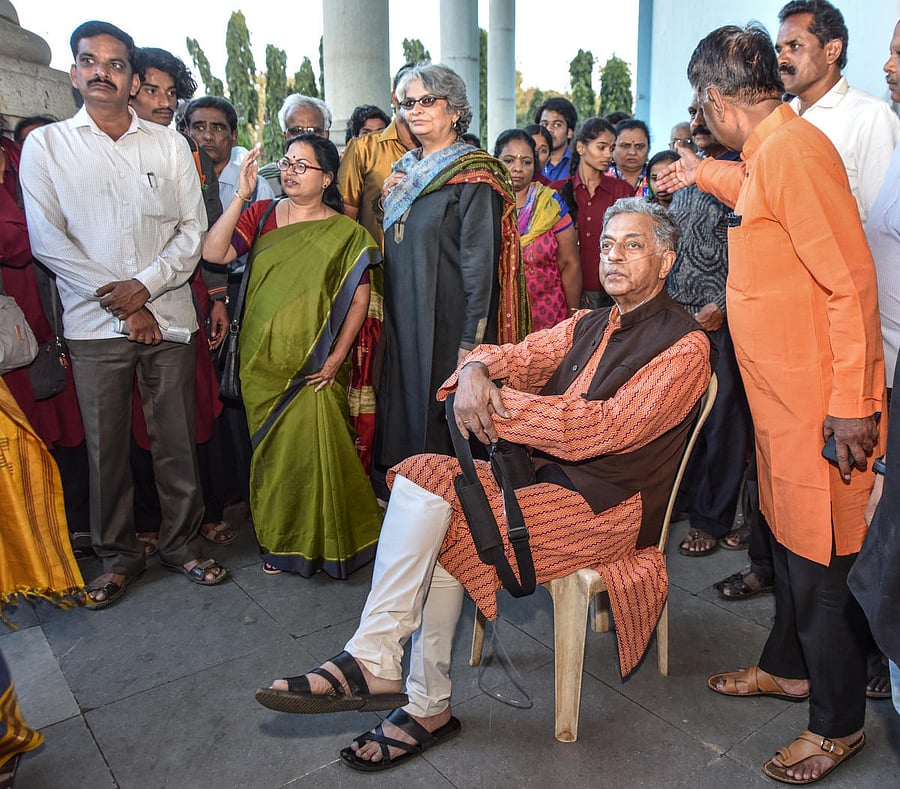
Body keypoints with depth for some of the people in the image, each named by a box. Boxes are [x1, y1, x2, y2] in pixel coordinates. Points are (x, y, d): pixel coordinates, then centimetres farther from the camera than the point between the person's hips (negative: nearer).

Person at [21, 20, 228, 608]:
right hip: (94, 323, 0)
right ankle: (119, 555, 21)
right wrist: (118, 302, -9)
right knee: (106, 447, 5)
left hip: (168, 315, 1)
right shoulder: (46, 145, 7)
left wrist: (144, 284, -10)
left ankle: (183, 543, 21)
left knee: (177, 440, 5)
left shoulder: (169, 145, 10)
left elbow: (193, 229, 4)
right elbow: (47, 239, -1)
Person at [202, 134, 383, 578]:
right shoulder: (262, 215, 6)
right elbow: (213, 253, -7)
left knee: (314, 452, -1)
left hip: (313, 369, -2)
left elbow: (359, 300, -3)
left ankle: (324, 542, 20)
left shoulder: (345, 233, 0)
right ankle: (280, 543, 27)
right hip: (262, 363, 3)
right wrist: (241, 195, -12)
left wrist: (336, 357, -11)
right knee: (272, 455, 10)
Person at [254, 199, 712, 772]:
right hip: (548, 470, 7)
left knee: (451, 531, -23)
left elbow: (605, 427, -20)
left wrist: (500, 406, -19)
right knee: (424, 475, -16)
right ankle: (373, 664, -16)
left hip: (609, 504, -7)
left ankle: (428, 706, -6)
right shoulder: (589, 324, 17)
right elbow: (522, 356, 5)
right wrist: (476, 370, -19)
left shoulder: (684, 346, -8)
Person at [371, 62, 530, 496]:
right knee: (401, 411, 11)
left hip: (447, 325, -7)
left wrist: (471, 342, -21)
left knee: (441, 418, -2)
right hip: (400, 321, 7)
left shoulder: (472, 175, -9)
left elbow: (480, 263, -16)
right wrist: (387, 200, 5)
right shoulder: (406, 171, 15)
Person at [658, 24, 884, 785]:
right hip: (784, 395, 10)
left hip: (819, 402, -10)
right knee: (790, 543, 22)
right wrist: (706, 173, 41)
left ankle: (839, 725, 24)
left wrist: (852, 405, -22)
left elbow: (852, 281, -23)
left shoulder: (794, 150, -19)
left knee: (818, 565, 4)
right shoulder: (770, 150, 11)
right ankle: (789, 667, 42)